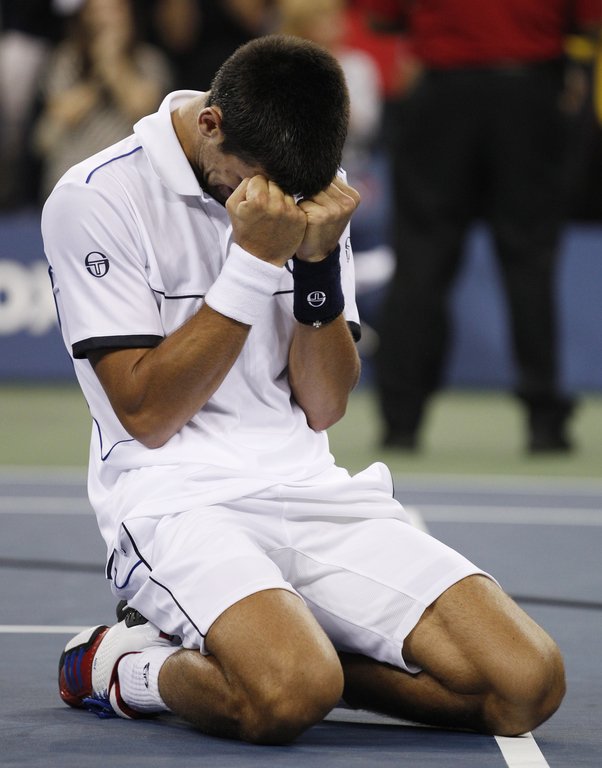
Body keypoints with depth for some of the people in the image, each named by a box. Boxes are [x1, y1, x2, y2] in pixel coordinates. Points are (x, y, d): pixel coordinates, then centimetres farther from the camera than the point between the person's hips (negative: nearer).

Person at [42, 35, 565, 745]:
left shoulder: (312, 197, 11)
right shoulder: (95, 200, -5)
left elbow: (322, 407, 8)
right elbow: (148, 414, -10)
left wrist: (318, 260, -7)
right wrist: (254, 261, -15)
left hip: (313, 494, 6)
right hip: (176, 501, -5)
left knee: (527, 684, -16)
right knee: (286, 699, -37)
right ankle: (126, 669, -5)